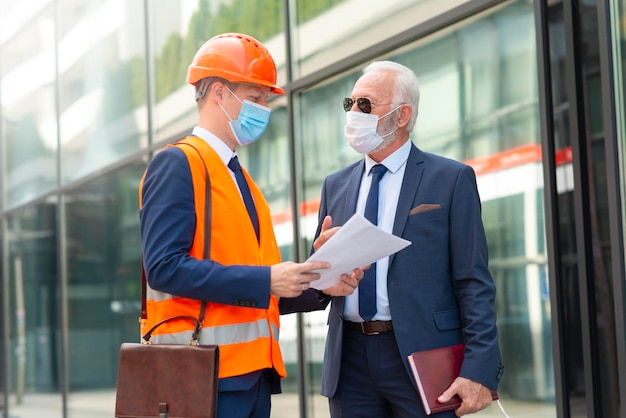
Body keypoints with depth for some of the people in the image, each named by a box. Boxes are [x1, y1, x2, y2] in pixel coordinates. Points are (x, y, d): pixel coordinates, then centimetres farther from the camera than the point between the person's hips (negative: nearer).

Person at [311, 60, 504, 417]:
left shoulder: (451, 179, -1)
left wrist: (480, 370, -15)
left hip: (421, 358, -4)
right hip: (350, 359, 4)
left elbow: (474, 284, -6)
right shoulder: (336, 186, 14)